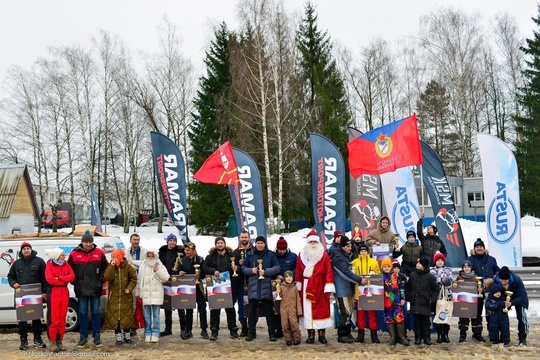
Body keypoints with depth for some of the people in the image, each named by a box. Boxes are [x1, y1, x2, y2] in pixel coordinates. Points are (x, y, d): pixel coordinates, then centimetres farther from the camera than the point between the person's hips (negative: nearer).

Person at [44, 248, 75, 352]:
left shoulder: (66, 265, 11)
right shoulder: (50, 265, -2)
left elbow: (72, 276, -3)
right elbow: (50, 279, -16)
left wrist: (59, 277, -13)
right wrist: (65, 281, -9)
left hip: (64, 292, 4)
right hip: (53, 293, -4)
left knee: (62, 318, 6)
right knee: (54, 319, -5)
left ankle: (59, 341, 13)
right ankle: (52, 342, 0)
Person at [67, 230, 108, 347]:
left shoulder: (99, 253, 1)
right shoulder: (74, 254, 1)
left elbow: (105, 268, 8)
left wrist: (100, 280, 0)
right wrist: (75, 282, 1)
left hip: (95, 289, 0)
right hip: (81, 289, 0)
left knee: (95, 313, 5)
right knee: (83, 313, 6)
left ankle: (97, 337, 13)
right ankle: (83, 337, 14)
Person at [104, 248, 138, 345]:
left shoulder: (128, 267, -3)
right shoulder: (110, 268, 2)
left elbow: (133, 279, 0)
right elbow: (107, 277, -14)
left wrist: (129, 288, -13)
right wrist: (111, 266, -20)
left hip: (126, 297, -1)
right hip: (114, 297, 1)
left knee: (126, 316, 5)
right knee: (115, 316, -1)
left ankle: (127, 336, 19)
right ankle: (118, 337, 9)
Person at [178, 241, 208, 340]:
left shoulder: (200, 259, -1)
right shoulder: (182, 261, 6)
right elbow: (179, 273, 8)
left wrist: (200, 274, -21)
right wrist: (180, 274, -14)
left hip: (199, 287, -2)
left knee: (202, 309, 1)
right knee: (188, 310, 7)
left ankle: (204, 330, 9)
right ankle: (188, 330, 13)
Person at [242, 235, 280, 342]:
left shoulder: (270, 255, 5)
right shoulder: (250, 255, 9)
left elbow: (277, 268, 0)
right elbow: (243, 268, 10)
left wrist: (266, 271, -13)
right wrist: (251, 270, -9)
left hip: (266, 287, -2)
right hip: (253, 286, 2)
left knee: (269, 311, 2)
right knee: (252, 310, 6)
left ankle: (272, 333, 9)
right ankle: (251, 332, 15)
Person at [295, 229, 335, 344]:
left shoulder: (324, 255, 0)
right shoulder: (302, 255, 6)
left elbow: (329, 272, -5)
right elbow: (298, 272, 8)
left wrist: (328, 288, -11)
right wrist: (298, 287, 5)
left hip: (320, 287, -2)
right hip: (306, 287, 2)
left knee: (322, 310, 1)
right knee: (308, 310, 2)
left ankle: (322, 334, 9)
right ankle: (310, 334, 9)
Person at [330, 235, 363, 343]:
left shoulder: (348, 256, 15)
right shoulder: (338, 257, -14)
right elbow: (346, 273, -22)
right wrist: (359, 280, -23)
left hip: (349, 288, 9)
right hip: (341, 289, -9)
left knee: (349, 312, 11)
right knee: (345, 312, -9)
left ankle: (347, 333, 19)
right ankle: (342, 335, -1)